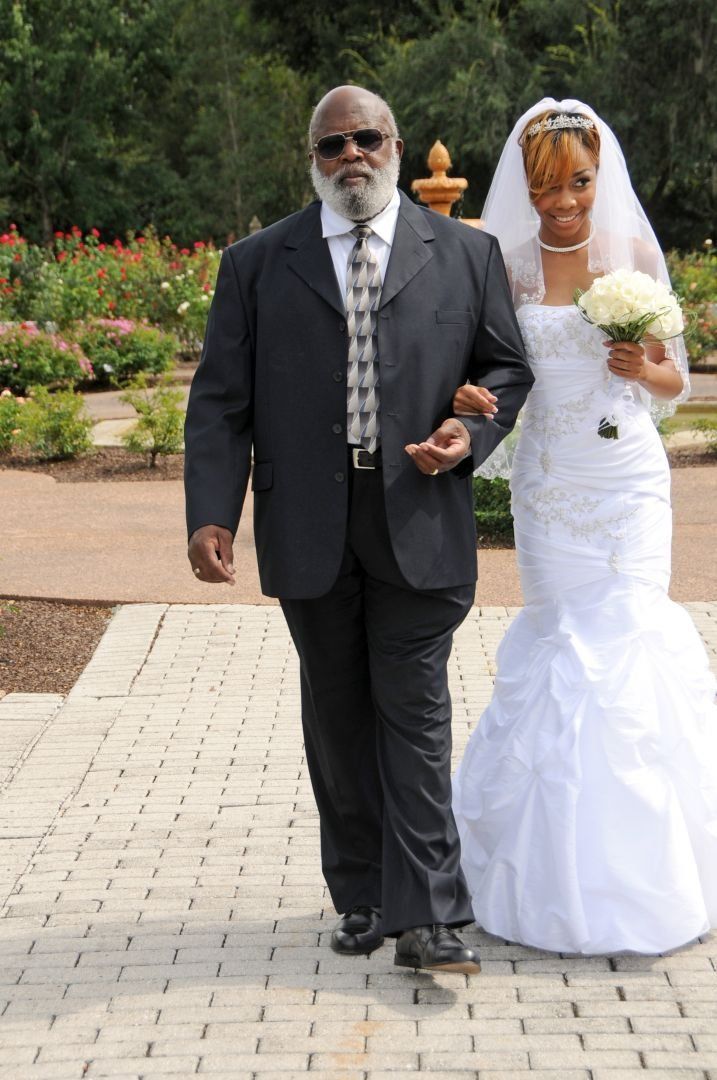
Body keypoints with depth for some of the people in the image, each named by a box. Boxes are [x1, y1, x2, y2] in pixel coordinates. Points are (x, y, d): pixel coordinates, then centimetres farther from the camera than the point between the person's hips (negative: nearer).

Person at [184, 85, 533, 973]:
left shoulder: (464, 255, 6)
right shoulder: (256, 265, 6)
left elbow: (506, 367, 12)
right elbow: (220, 401, 3)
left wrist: (470, 432, -9)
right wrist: (211, 514, -9)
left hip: (419, 523, -1)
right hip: (309, 529, 2)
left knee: (414, 716, -3)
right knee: (337, 717, 10)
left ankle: (426, 918, -1)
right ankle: (360, 898, 23)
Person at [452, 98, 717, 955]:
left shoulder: (636, 255, 1)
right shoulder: (505, 264, 1)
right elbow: (486, 369, 2)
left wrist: (641, 368, -15)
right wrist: (470, 400, -20)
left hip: (627, 475, -1)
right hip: (546, 481, 1)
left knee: (626, 641, -7)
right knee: (559, 641, 3)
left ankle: (641, 870, 7)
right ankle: (562, 864, 16)